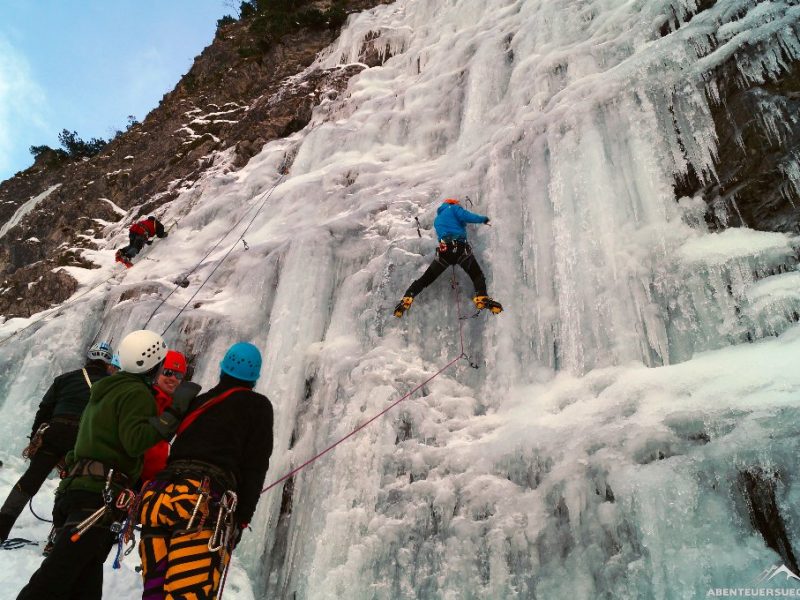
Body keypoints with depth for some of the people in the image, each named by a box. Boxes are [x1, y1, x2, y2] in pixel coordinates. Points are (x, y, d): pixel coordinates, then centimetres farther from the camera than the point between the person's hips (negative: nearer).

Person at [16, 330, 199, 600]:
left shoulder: (107, 389, 23)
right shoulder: (137, 392, -7)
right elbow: (135, 441, -20)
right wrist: (174, 413, -21)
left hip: (79, 487, 10)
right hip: (100, 494, -10)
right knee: (54, 578, -11)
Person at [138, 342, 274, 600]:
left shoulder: (197, 402, 26)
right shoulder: (257, 405, 12)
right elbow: (255, 466, 3)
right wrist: (241, 518, 6)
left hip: (157, 496, 6)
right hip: (203, 504, -6)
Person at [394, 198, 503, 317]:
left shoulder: (437, 219, 34)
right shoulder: (453, 208, 14)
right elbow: (466, 216, -3)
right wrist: (483, 218, 11)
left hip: (443, 250, 5)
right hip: (460, 248, -4)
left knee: (426, 279, 10)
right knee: (478, 276, 1)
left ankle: (407, 299, -5)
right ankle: (482, 298, -24)